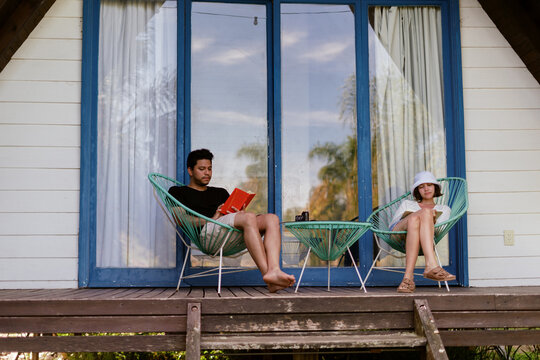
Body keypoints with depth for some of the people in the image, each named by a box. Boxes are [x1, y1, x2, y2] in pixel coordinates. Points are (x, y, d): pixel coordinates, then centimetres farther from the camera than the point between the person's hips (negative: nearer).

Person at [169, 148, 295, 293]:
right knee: (249, 217, -34)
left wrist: (241, 212, 0)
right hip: (207, 232, -6)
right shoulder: (177, 192, 21)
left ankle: (274, 270, -43)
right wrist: (211, 219, -8)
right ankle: (266, 273, -44)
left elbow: (238, 214, 25)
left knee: (271, 218, -21)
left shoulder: (220, 192, 37)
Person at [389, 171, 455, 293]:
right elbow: (392, 225, 19)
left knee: (426, 213, -37)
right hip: (398, 233, 0)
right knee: (425, 212, -32)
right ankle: (432, 265, -52)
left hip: (426, 240, 0)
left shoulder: (443, 209, 32)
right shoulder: (407, 204, 35)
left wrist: (432, 221, -12)